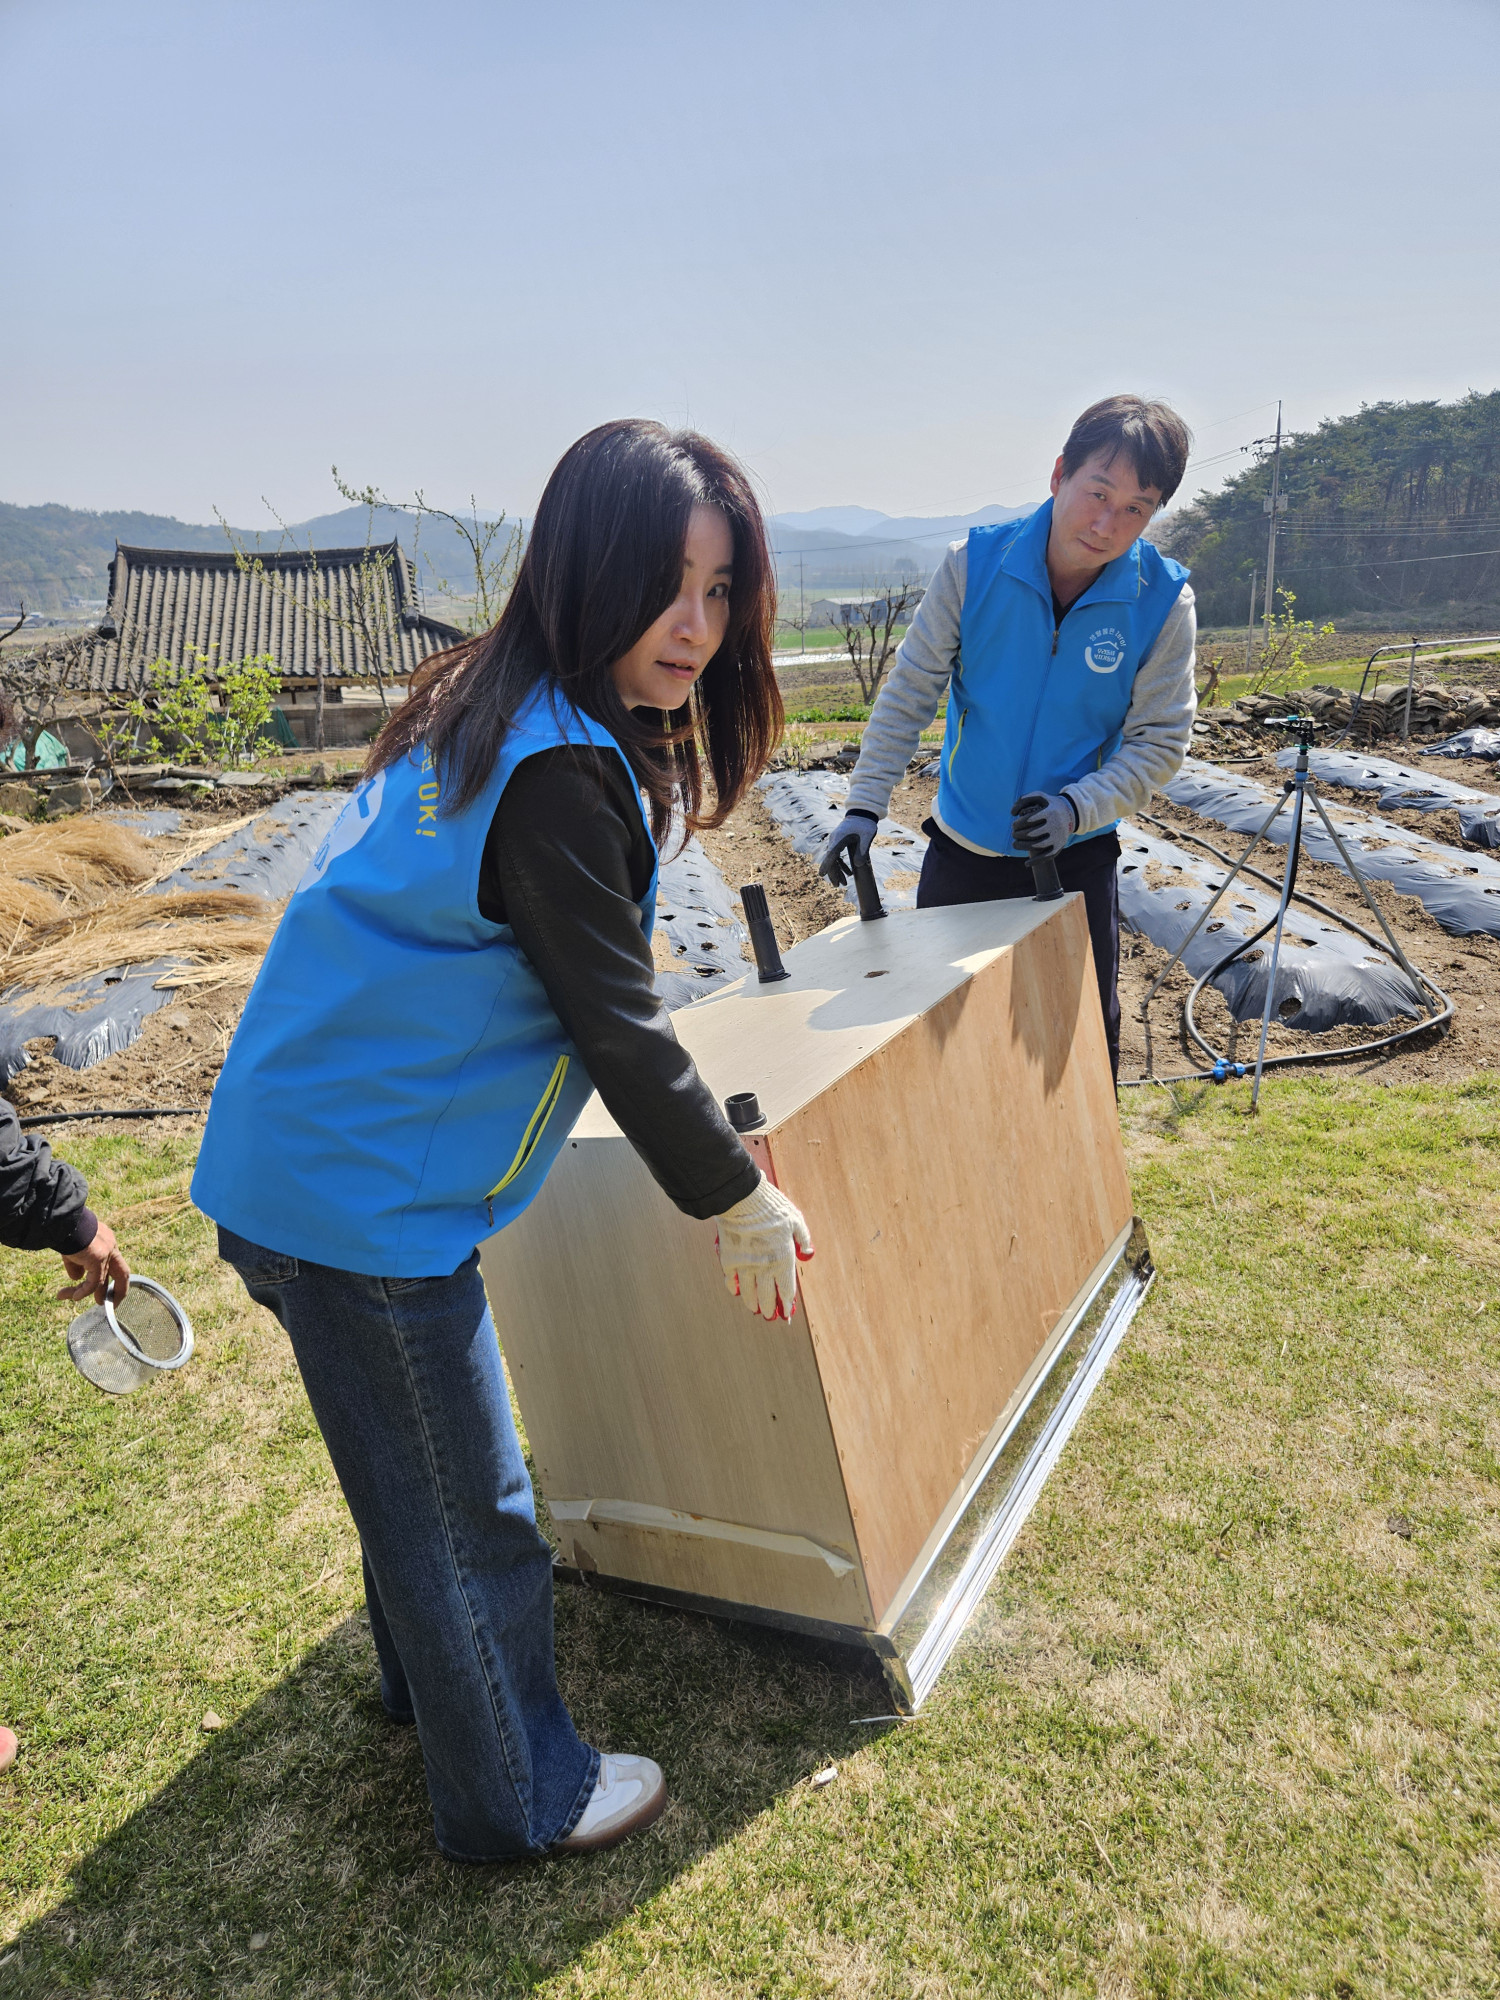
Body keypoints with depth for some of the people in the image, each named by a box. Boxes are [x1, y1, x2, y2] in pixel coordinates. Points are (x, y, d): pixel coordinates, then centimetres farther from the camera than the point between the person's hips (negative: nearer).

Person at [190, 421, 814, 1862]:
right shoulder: (556, 776, -25)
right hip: (364, 1195, -10)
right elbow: (618, 1028, -20)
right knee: (465, 1510, 10)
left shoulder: (483, 708, 6)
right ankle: (517, 1799, 34)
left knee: (416, 1469, 28)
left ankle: (429, 1678, 53)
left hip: (305, 1152, 10)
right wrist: (736, 1201, -6)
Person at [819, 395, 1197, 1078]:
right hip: (961, 849, 1)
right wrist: (864, 805, -17)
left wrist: (1078, 806, -27)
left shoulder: (1163, 600, -14)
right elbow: (909, 691, -9)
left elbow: (1160, 739, -10)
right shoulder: (975, 564, -13)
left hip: (1076, 856, -1)